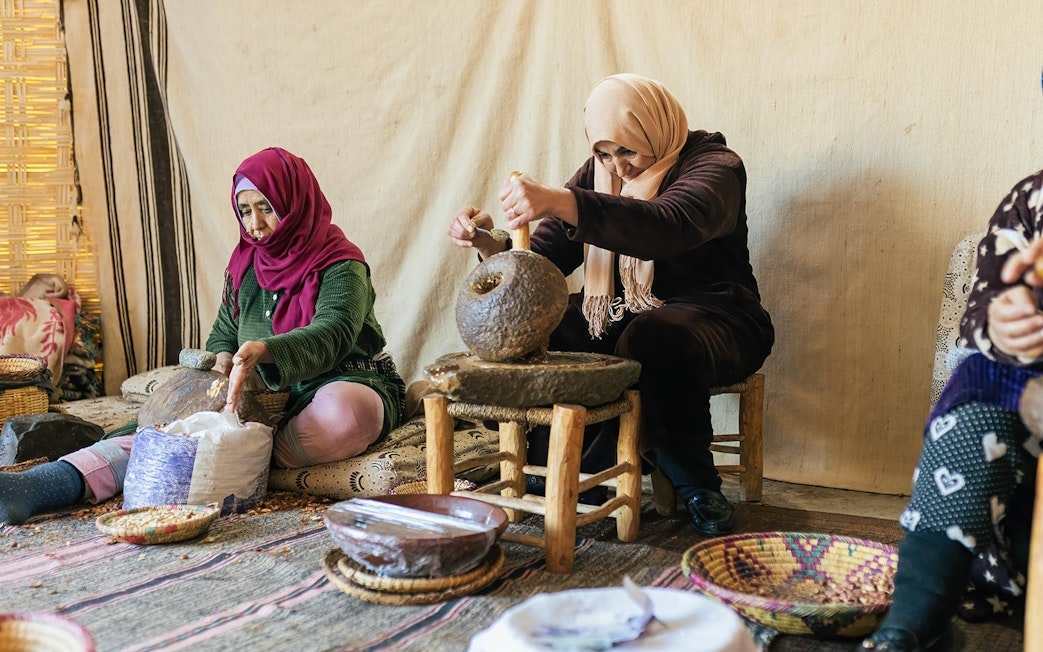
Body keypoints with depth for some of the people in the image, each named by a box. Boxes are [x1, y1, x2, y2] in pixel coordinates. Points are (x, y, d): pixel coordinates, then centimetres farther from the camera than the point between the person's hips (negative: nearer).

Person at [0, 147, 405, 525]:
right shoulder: (244, 263, 10)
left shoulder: (341, 266, -10)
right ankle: (39, 486, -33)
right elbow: (223, 335, 17)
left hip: (346, 382, -4)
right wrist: (225, 360, -9)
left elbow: (333, 334, -27)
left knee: (341, 414, -41)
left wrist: (263, 350, -45)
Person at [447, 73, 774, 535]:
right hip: (620, 317, 6)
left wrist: (560, 202, -50)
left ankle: (696, 489, -18)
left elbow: (670, 226, -38)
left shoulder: (714, 166, -12)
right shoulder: (598, 174, 8)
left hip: (712, 319, -5)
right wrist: (488, 244, -21)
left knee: (653, 338, -39)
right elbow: (542, 262, 1)